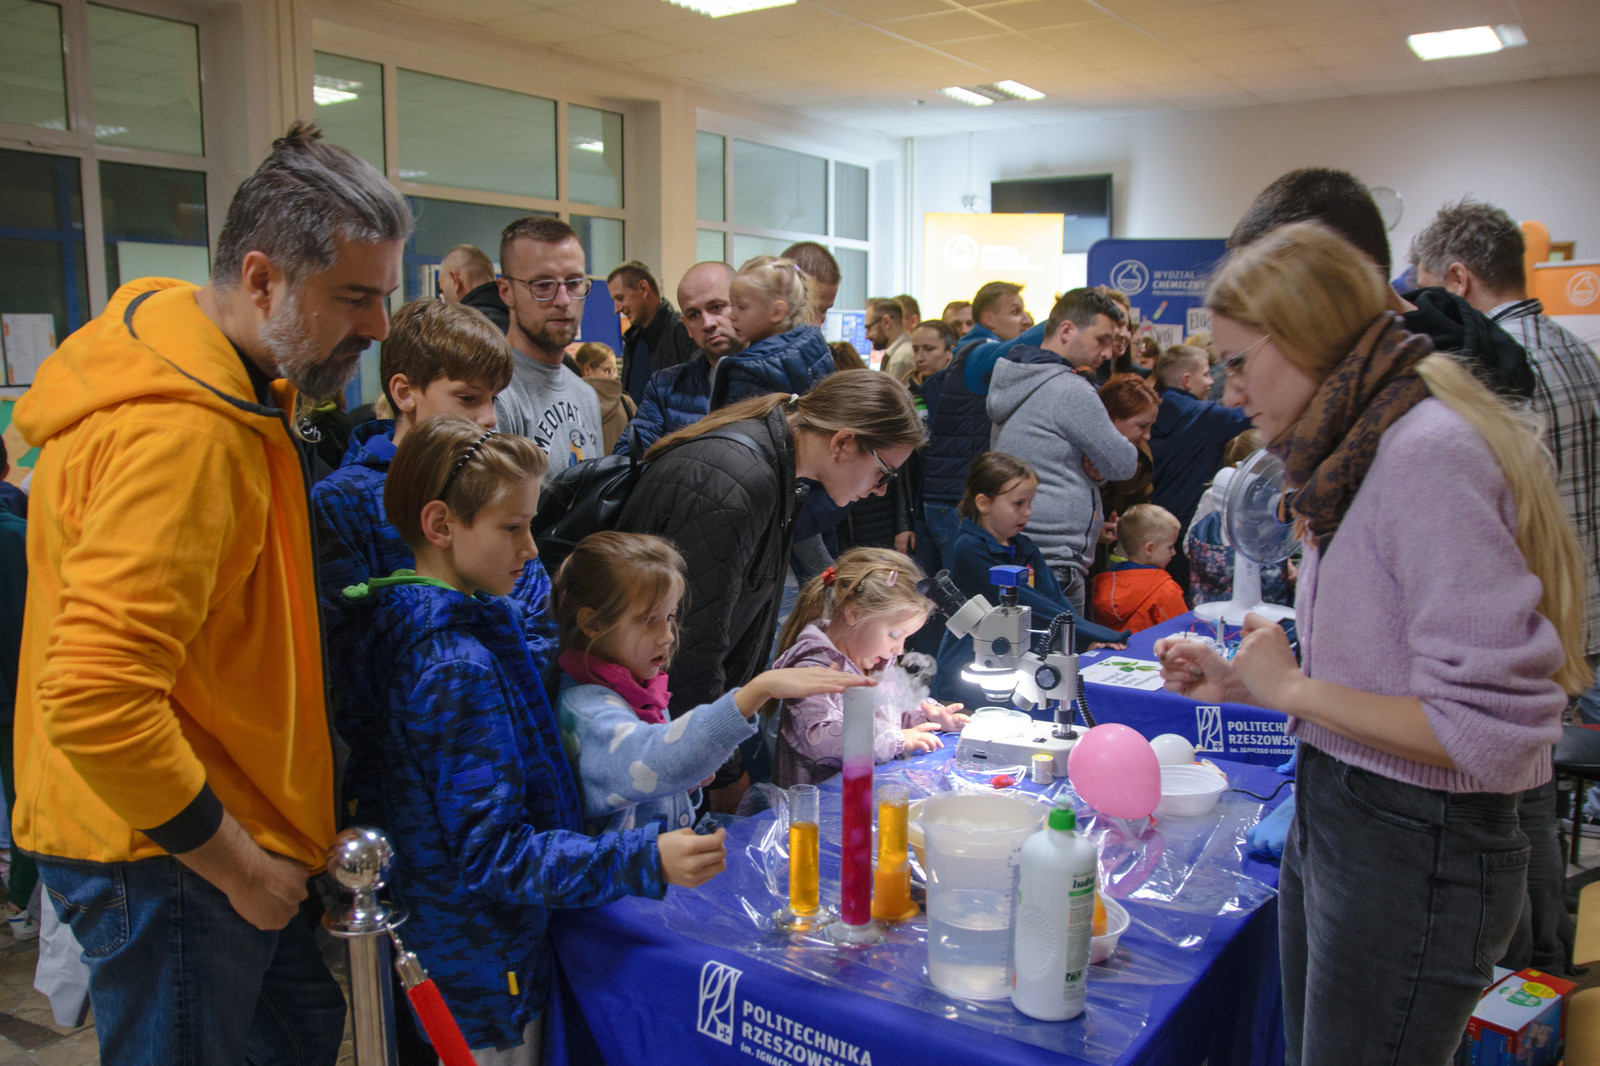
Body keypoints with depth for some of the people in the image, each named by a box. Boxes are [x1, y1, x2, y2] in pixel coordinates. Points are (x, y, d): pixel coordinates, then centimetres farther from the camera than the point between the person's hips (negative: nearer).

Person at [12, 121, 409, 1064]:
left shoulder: (223, 384, 5)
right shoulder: (180, 434, -27)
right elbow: (94, 701, -32)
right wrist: (237, 864, -19)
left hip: (220, 833, 9)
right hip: (161, 857, -9)